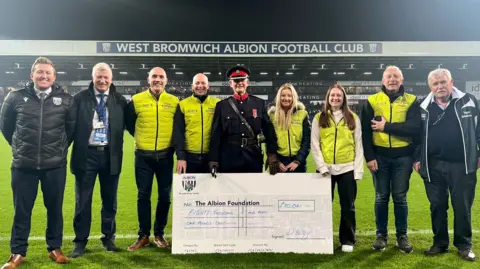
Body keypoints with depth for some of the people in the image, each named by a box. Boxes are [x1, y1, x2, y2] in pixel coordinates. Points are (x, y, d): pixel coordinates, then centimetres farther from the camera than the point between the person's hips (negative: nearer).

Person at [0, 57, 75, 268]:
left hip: (55, 165, 0)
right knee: (21, 210, 9)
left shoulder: (66, 100, -1)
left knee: (55, 208, 10)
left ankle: (55, 248, 26)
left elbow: (72, 127, 12)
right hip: (23, 165, 0)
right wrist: (19, 146, 14)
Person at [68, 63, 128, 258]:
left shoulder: (120, 100, 3)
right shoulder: (80, 98, -1)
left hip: (110, 155, 1)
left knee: (110, 200, 12)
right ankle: (80, 241, 22)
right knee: (82, 200, 8)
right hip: (86, 155, -1)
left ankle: (108, 237, 28)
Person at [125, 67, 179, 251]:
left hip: (165, 156, 1)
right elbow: (128, 122, 13)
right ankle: (143, 235, 17)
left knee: (165, 196, 6)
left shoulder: (174, 102, 2)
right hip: (143, 156, -1)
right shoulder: (137, 100, 0)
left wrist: (172, 142, 9)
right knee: (144, 195, 5)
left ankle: (159, 233, 22)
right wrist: (140, 137, 12)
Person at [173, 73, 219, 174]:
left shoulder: (217, 104, 2)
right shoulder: (183, 105, 2)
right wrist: (180, 157, -8)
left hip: (211, 156, 0)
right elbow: (178, 133, 0)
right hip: (189, 156, 0)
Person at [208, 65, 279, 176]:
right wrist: (213, 159, -5)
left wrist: (272, 154, -3)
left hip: (254, 159, 1)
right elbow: (216, 135, 1)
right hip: (228, 161, 0)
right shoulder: (221, 105, 4)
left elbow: (269, 131, 5)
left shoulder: (260, 104, 5)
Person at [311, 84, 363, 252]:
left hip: (347, 169, 0)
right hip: (325, 169, 0)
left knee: (348, 206, 6)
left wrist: (358, 169, -3)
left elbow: (358, 145, 4)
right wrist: (321, 166, -9)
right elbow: (315, 145, 1)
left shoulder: (353, 118, 7)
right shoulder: (319, 118, 5)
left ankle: (347, 240, 20)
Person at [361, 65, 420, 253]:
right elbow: (365, 131, -1)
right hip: (380, 156, 0)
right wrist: (369, 157, -8)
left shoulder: (411, 101, 2)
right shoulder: (372, 101, 3)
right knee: (381, 197, 8)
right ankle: (381, 235, 20)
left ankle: (402, 236, 21)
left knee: (400, 197, 7)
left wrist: (386, 126, -16)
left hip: (403, 156, 0)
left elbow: (414, 128, -13)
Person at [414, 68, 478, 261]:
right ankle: (440, 243, 23)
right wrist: (417, 158, 7)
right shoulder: (424, 108, 5)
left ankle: (464, 245, 21)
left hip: (462, 164, -1)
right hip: (433, 166, 2)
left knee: (462, 206, 6)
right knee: (437, 206, 9)